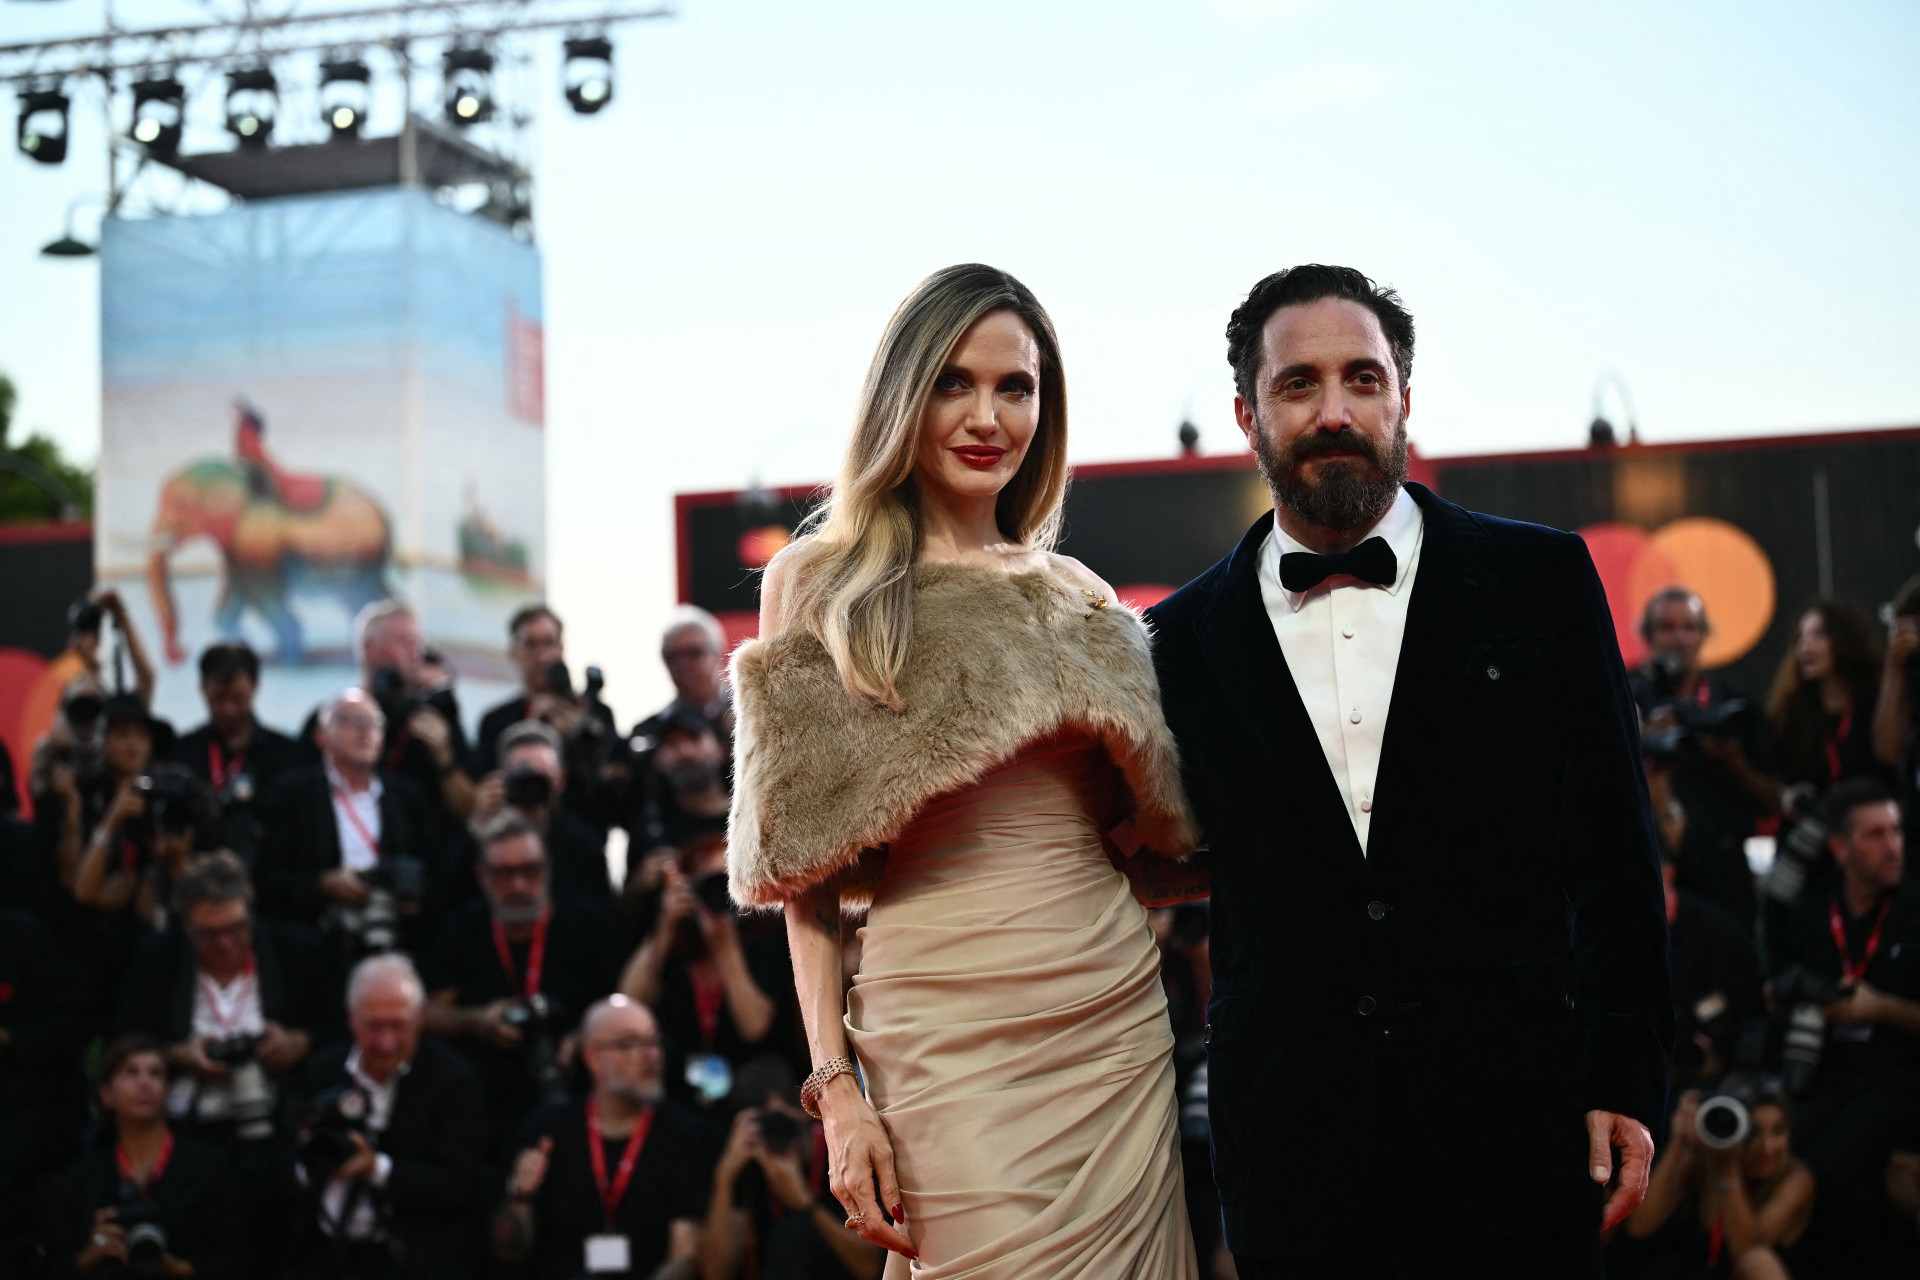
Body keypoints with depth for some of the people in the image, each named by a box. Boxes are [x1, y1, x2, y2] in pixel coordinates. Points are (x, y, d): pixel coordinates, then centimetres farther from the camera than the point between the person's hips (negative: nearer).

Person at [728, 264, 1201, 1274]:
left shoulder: (1079, 596, 14)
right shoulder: (820, 583, 3)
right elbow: (805, 868, -1)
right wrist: (835, 1086, -8)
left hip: (1122, 1026, 4)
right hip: (949, 1040, -4)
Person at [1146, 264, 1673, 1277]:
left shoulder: (1541, 580, 4)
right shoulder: (1187, 637, 7)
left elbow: (1614, 849, 3)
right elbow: (1171, 862, 12)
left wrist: (1625, 1078, -2)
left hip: (1513, 1128, -1)